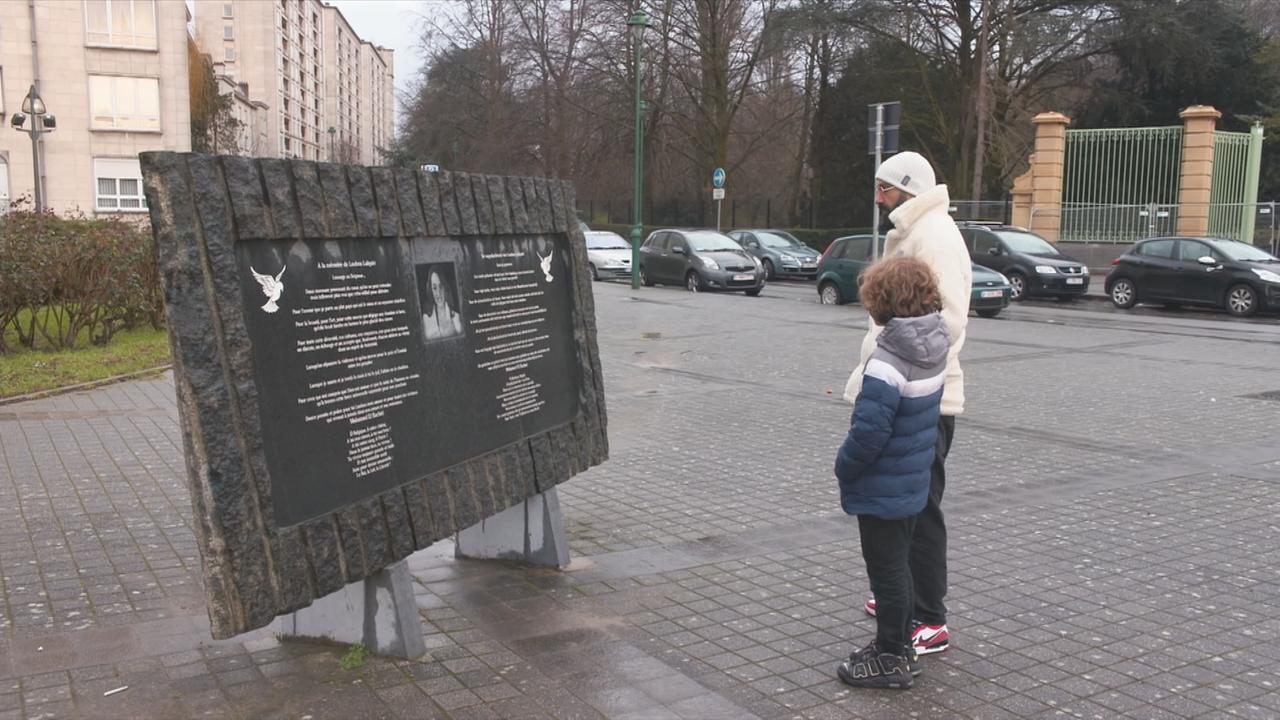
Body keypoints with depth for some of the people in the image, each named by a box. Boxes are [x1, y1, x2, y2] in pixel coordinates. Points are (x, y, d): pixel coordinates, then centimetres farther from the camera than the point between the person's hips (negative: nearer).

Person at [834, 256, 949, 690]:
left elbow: (869, 432, -27)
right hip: (913, 484, 9)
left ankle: (890, 658, 18)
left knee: (886, 571, 5)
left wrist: (844, 468, -11)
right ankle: (899, 646, 34)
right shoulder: (934, 351, 0)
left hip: (882, 491, -9)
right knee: (897, 566, 21)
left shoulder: (887, 362, -27)